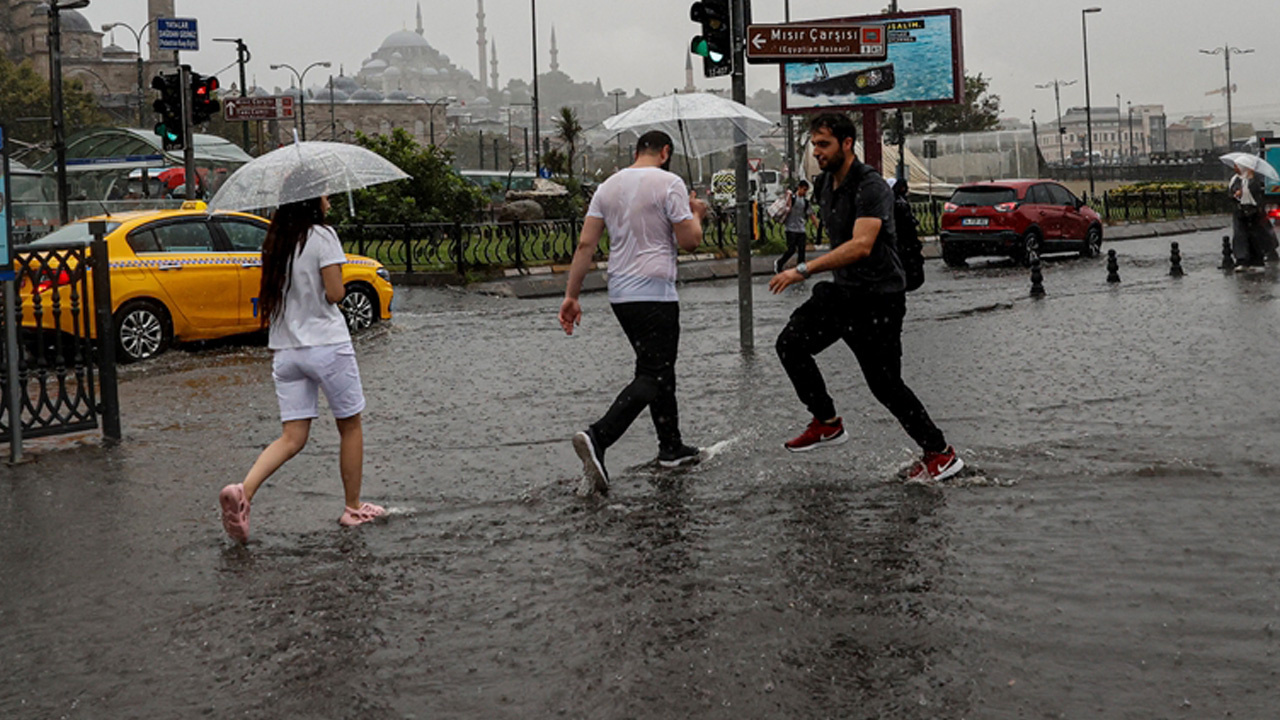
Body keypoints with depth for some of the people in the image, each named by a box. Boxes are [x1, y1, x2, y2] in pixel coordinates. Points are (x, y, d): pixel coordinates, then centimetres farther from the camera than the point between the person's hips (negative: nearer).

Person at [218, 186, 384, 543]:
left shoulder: (277, 241, 11)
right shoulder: (322, 236, -10)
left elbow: (271, 297, 14)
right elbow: (334, 293, -13)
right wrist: (338, 285, 5)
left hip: (285, 349, 6)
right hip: (326, 344, -6)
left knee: (292, 437, 5)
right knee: (350, 426, 12)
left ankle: (244, 490, -18)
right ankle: (353, 507, 19)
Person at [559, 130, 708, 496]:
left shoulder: (608, 186, 10)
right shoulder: (669, 183, -8)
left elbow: (585, 243, 5)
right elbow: (689, 242, -10)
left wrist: (571, 295, 7)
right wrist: (696, 214, 11)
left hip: (620, 294, 7)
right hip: (655, 294, -7)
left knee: (659, 368, 19)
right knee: (652, 377, -7)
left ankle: (672, 447, 26)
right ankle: (597, 438, -25)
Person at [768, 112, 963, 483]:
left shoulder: (871, 187, -21)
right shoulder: (827, 182, 8)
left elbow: (861, 246, -34)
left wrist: (804, 270, -38)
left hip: (878, 298, -8)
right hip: (842, 290, 8)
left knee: (885, 383, -5)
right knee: (791, 343, -6)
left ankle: (940, 454, 10)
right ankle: (827, 422, 8)